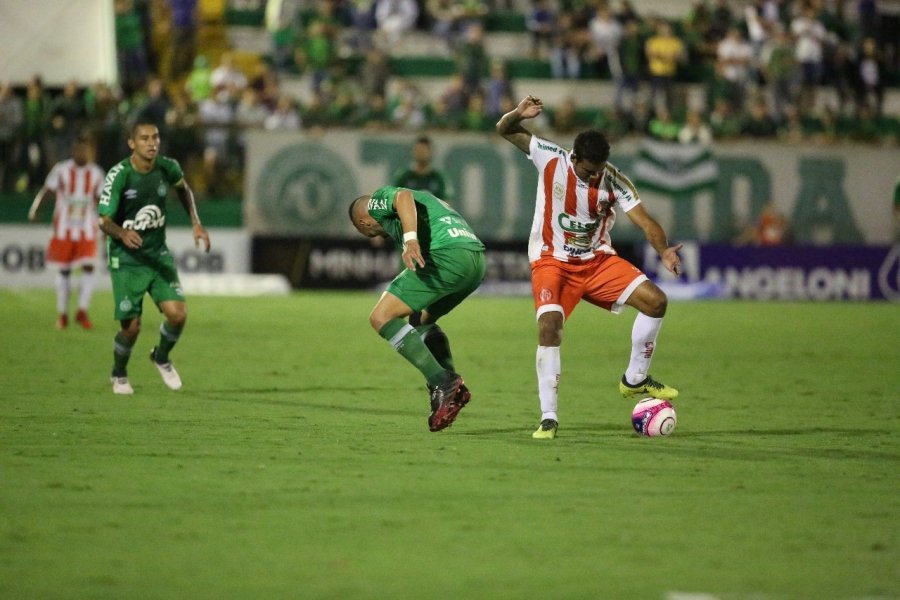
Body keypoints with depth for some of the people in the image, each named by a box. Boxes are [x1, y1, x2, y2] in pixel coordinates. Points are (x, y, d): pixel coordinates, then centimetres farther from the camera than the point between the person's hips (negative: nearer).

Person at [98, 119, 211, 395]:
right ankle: (119, 375, 27)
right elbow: (104, 220, -18)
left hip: (158, 254, 4)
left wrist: (196, 224, 10)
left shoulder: (167, 167, -6)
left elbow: (183, 189, 18)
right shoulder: (118, 176, -19)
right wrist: (123, 233, -39)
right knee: (131, 327, -4)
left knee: (177, 314, -11)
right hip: (126, 259, -4)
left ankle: (161, 357, 22)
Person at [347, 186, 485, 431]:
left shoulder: (378, 199, 11)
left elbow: (404, 197, -11)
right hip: (477, 258, 9)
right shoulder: (425, 197, 37)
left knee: (381, 317, -4)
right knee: (422, 318, 28)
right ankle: (453, 388, 12)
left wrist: (410, 239, -25)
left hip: (446, 255, -9)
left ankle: (442, 383, -14)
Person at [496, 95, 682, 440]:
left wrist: (663, 251, -39)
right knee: (549, 327, -25)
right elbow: (504, 131, -7)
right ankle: (548, 419, -16)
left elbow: (643, 220, -19)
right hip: (552, 261, -3)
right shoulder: (550, 158, -14)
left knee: (655, 300, -11)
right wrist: (518, 114, -31)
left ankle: (635, 380, 9)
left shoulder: (613, 181, -12)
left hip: (598, 259, 3)